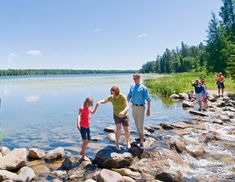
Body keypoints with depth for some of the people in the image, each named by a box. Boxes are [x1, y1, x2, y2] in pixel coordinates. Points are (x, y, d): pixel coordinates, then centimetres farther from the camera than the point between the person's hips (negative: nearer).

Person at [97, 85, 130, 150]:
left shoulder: (123, 97, -28)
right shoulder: (111, 97, -17)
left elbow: (127, 106, -36)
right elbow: (104, 101, -2)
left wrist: (123, 112, -58)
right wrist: (100, 102, -26)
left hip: (124, 116, -1)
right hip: (116, 115, 1)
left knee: (127, 130, -6)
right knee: (118, 128, -22)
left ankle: (127, 142, 24)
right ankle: (117, 143, -5)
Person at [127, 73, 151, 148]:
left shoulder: (143, 88, -8)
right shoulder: (132, 87, 9)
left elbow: (148, 99, -9)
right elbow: (129, 97, 12)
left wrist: (148, 110, -14)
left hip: (141, 108, -6)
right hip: (133, 107, 6)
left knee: (140, 125, -6)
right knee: (137, 124, 16)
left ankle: (142, 141, 2)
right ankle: (141, 136, 34)